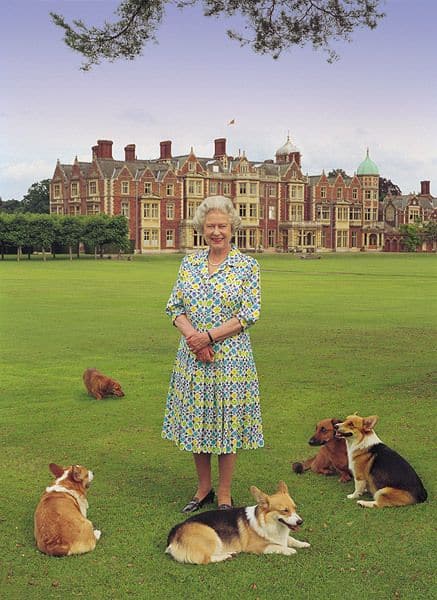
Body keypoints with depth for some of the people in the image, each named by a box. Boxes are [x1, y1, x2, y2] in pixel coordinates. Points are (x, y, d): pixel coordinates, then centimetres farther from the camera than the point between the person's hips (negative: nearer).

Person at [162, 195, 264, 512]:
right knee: (196, 421, 11)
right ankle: (204, 488, 28)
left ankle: (224, 496, 18)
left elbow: (250, 314, -10)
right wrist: (191, 335, -14)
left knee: (227, 423, 4)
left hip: (230, 358, -4)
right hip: (192, 357, 4)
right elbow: (175, 307, 5)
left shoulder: (247, 266, -4)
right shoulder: (189, 263, 8)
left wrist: (209, 337, -16)